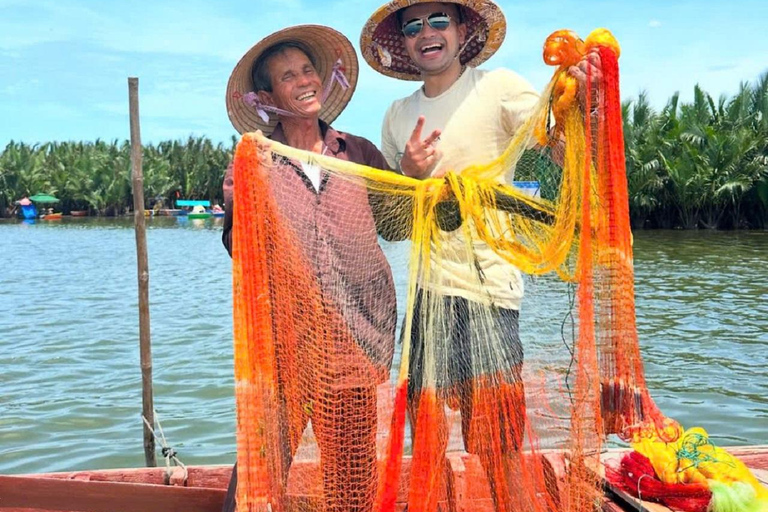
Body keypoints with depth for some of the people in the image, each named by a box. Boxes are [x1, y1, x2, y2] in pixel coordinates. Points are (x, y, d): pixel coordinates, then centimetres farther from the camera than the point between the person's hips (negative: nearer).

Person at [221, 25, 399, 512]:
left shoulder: (359, 153, 9)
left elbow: (395, 224, 8)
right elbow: (238, 247, -2)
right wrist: (241, 196, -18)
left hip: (354, 329, 2)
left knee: (352, 463, 8)